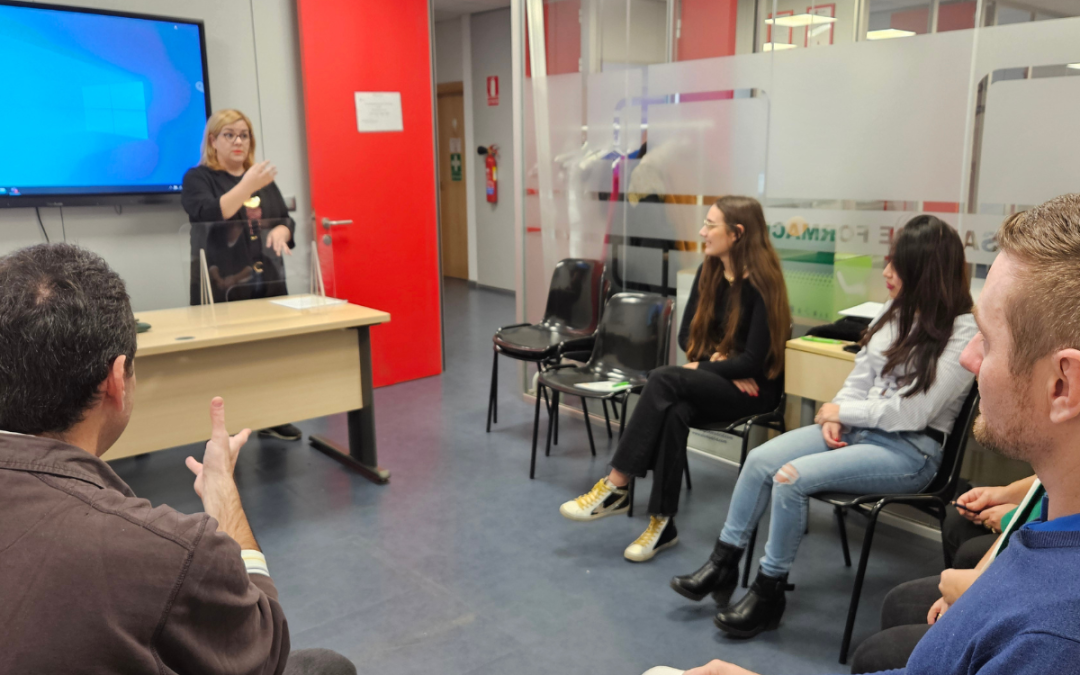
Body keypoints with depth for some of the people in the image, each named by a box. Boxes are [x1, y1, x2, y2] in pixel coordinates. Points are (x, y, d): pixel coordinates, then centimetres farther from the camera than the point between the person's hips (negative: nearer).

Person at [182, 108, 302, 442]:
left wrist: (280, 232, -9)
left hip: (268, 282, 5)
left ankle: (273, 419, 19)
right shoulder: (198, 178, 1)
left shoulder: (264, 180, 17)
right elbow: (208, 216, -16)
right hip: (222, 286, -5)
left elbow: (286, 220, 15)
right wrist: (247, 186, -25)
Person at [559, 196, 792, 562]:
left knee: (664, 380, -30)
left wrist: (702, 367, -13)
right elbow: (687, 335, 10)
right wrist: (714, 359, -8)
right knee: (675, 411, -30)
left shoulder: (761, 283, -15)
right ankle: (662, 524, -26)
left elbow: (754, 360, -17)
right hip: (713, 380, 5)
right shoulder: (708, 272, 6)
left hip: (753, 388, -5)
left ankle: (616, 487, -24)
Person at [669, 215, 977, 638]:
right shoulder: (895, 313, 7)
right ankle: (723, 564, -1)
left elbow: (912, 413, -18)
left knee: (791, 477, -25)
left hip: (910, 451, -7)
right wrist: (833, 417, -6)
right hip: (856, 429, 7)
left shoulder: (961, 334, -15)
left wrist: (840, 410, -10)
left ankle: (769, 594, -8)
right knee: (760, 460, -12)